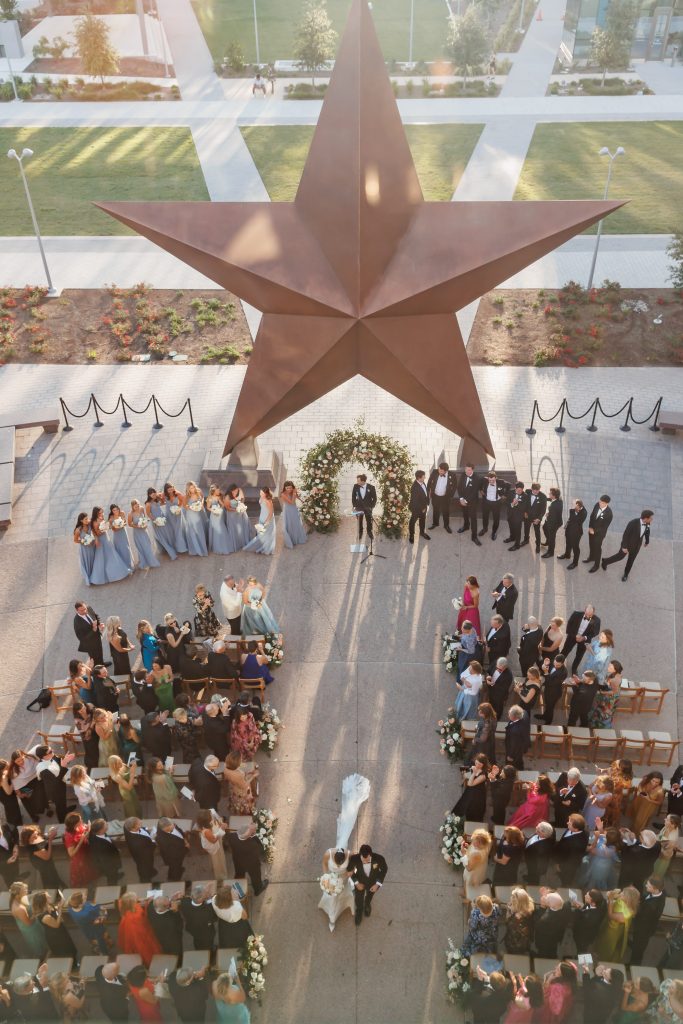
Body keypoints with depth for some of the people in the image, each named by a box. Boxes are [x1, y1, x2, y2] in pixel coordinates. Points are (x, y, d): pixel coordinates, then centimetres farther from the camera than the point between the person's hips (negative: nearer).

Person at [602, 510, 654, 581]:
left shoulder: (648, 523, -19)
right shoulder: (633, 523, -37)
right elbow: (626, 534, -26)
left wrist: (647, 541, 18)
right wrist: (624, 547, -20)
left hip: (636, 545, 4)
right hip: (628, 543, -4)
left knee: (631, 560, 19)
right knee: (620, 556, 16)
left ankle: (625, 574, 44)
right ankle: (605, 561, 43)